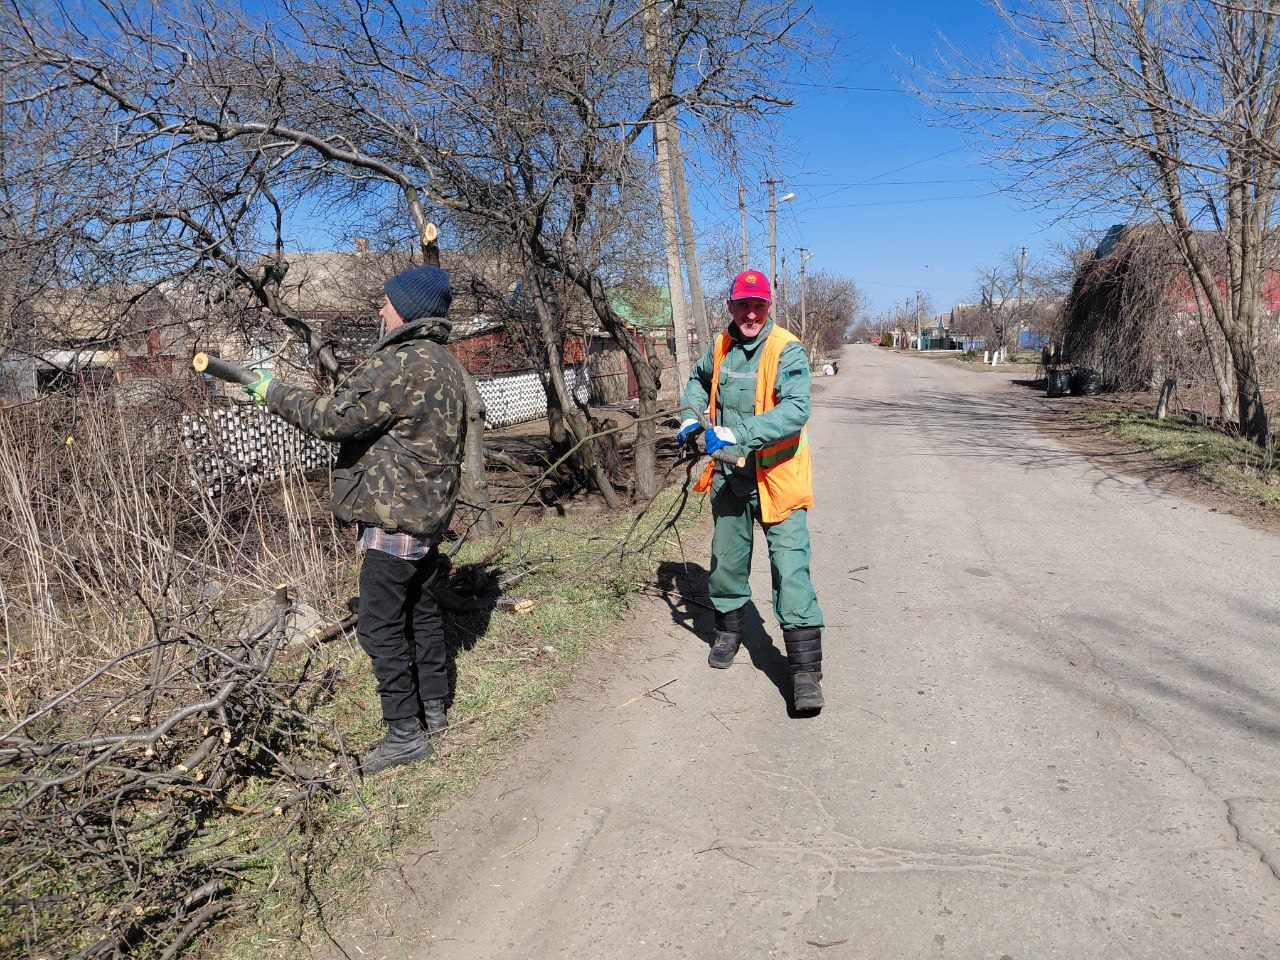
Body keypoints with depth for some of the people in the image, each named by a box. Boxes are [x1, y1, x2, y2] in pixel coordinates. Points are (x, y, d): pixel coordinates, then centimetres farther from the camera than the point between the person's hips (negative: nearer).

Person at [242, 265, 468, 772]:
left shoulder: (401, 363, -20)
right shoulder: (444, 364, 13)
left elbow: (338, 417, -21)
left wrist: (276, 394, -6)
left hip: (394, 515, -10)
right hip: (430, 511, 10)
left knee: (380, 624, -2)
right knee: (420, 608, 19)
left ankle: (405, 732, 5)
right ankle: (434, 709, 31)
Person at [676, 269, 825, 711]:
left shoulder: (787, 351, -15)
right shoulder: (720, 347, 4)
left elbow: (796, 410, -30)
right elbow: (698, 381, 27)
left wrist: (736, 434, -36)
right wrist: (692, 417, 9)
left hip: (776, 478, -6)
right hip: (729, 476, 6)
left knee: (791, 565, -12)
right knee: (726, 559, 19)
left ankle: (806, 671, -7)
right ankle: (729, 629, 44)